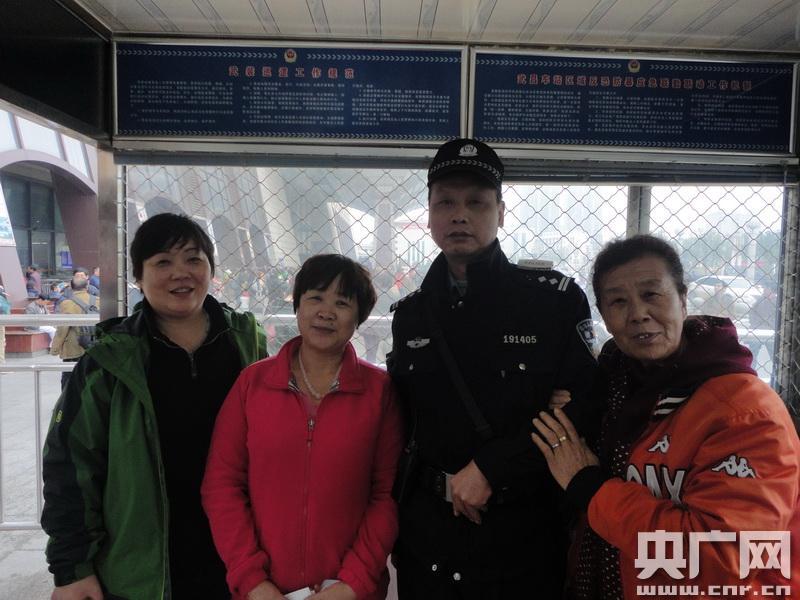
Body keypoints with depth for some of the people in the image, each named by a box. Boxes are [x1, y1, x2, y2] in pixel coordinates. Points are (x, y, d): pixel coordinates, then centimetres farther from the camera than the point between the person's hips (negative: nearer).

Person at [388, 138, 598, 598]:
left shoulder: (556, 299, -8)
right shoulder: (410, 314, 4)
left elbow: (581, 410, -12)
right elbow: (401, 424, 9)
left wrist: (488, 468, -15)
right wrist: (399, 523, 6)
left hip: (523, 540, -2)